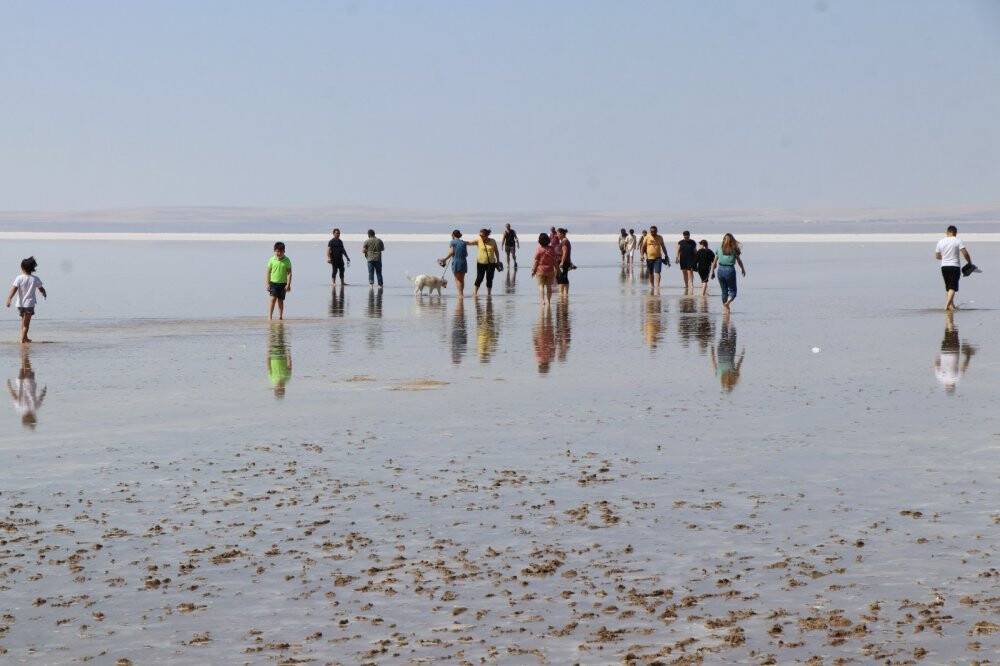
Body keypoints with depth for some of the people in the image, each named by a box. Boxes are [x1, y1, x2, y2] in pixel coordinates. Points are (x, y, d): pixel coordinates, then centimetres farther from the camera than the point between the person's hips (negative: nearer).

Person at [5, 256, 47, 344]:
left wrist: (9, 299, -20)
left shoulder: (19, 278, -10)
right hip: (29, 303, -1)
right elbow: (41, 289, 8)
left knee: (23, 320, 20)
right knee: (26, 322, 4)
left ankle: (24, 337, 28)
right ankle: (23, 338, -1)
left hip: (20, 303, 1)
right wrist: (45, 294, 30)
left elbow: (13, 289, -18)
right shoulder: (35, 279, -5)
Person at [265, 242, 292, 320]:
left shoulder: (287, 260, -2)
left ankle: (280, 316, 18)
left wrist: (288, 284, -7)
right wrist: (268, 284, -1)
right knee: (273, 298, -12)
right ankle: (270, 315, -9)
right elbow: (268, 272, 3)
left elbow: (289, 273, -1)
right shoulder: (272, 260, -2)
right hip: (273, 282, -1)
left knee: (280, 300, 7)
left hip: (283, 283, 1)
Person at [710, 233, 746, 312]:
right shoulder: (734, 250, -2)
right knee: (732, 290, 6)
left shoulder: (720, 249, 4)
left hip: (720, 270, 3)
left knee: (724, 291, 17)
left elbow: (715, 262, 5)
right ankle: (727, 303, -19)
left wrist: (712, 272, 14)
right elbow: (739, 261, 5)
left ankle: (725, 306, 20)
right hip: (730, 270, -3)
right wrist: (743, 269, 21)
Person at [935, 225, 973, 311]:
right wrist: (970, 263, 1)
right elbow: (965, 253, -13)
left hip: (944, 266, 4)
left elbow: (936, 256, 13)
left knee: (948, 287, 16)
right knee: (953, 287, -7)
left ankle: (951, 305, 23)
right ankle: (947, 304, -23)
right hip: (955, 266, -4)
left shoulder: (940, 242, 6)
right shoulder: (958, 241, -6)